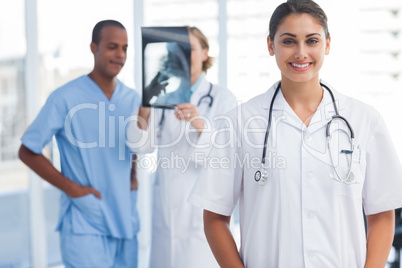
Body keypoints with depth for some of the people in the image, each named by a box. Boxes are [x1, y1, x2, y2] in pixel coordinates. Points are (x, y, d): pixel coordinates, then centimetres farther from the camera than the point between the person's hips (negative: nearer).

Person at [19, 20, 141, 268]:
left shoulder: (133, 99, 7)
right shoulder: (65, 98, -8)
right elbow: (27, 152, -4)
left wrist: (133, 176, 5)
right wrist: (71, 188, -12)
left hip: (126, 222, 5)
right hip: (85, 223, -5)